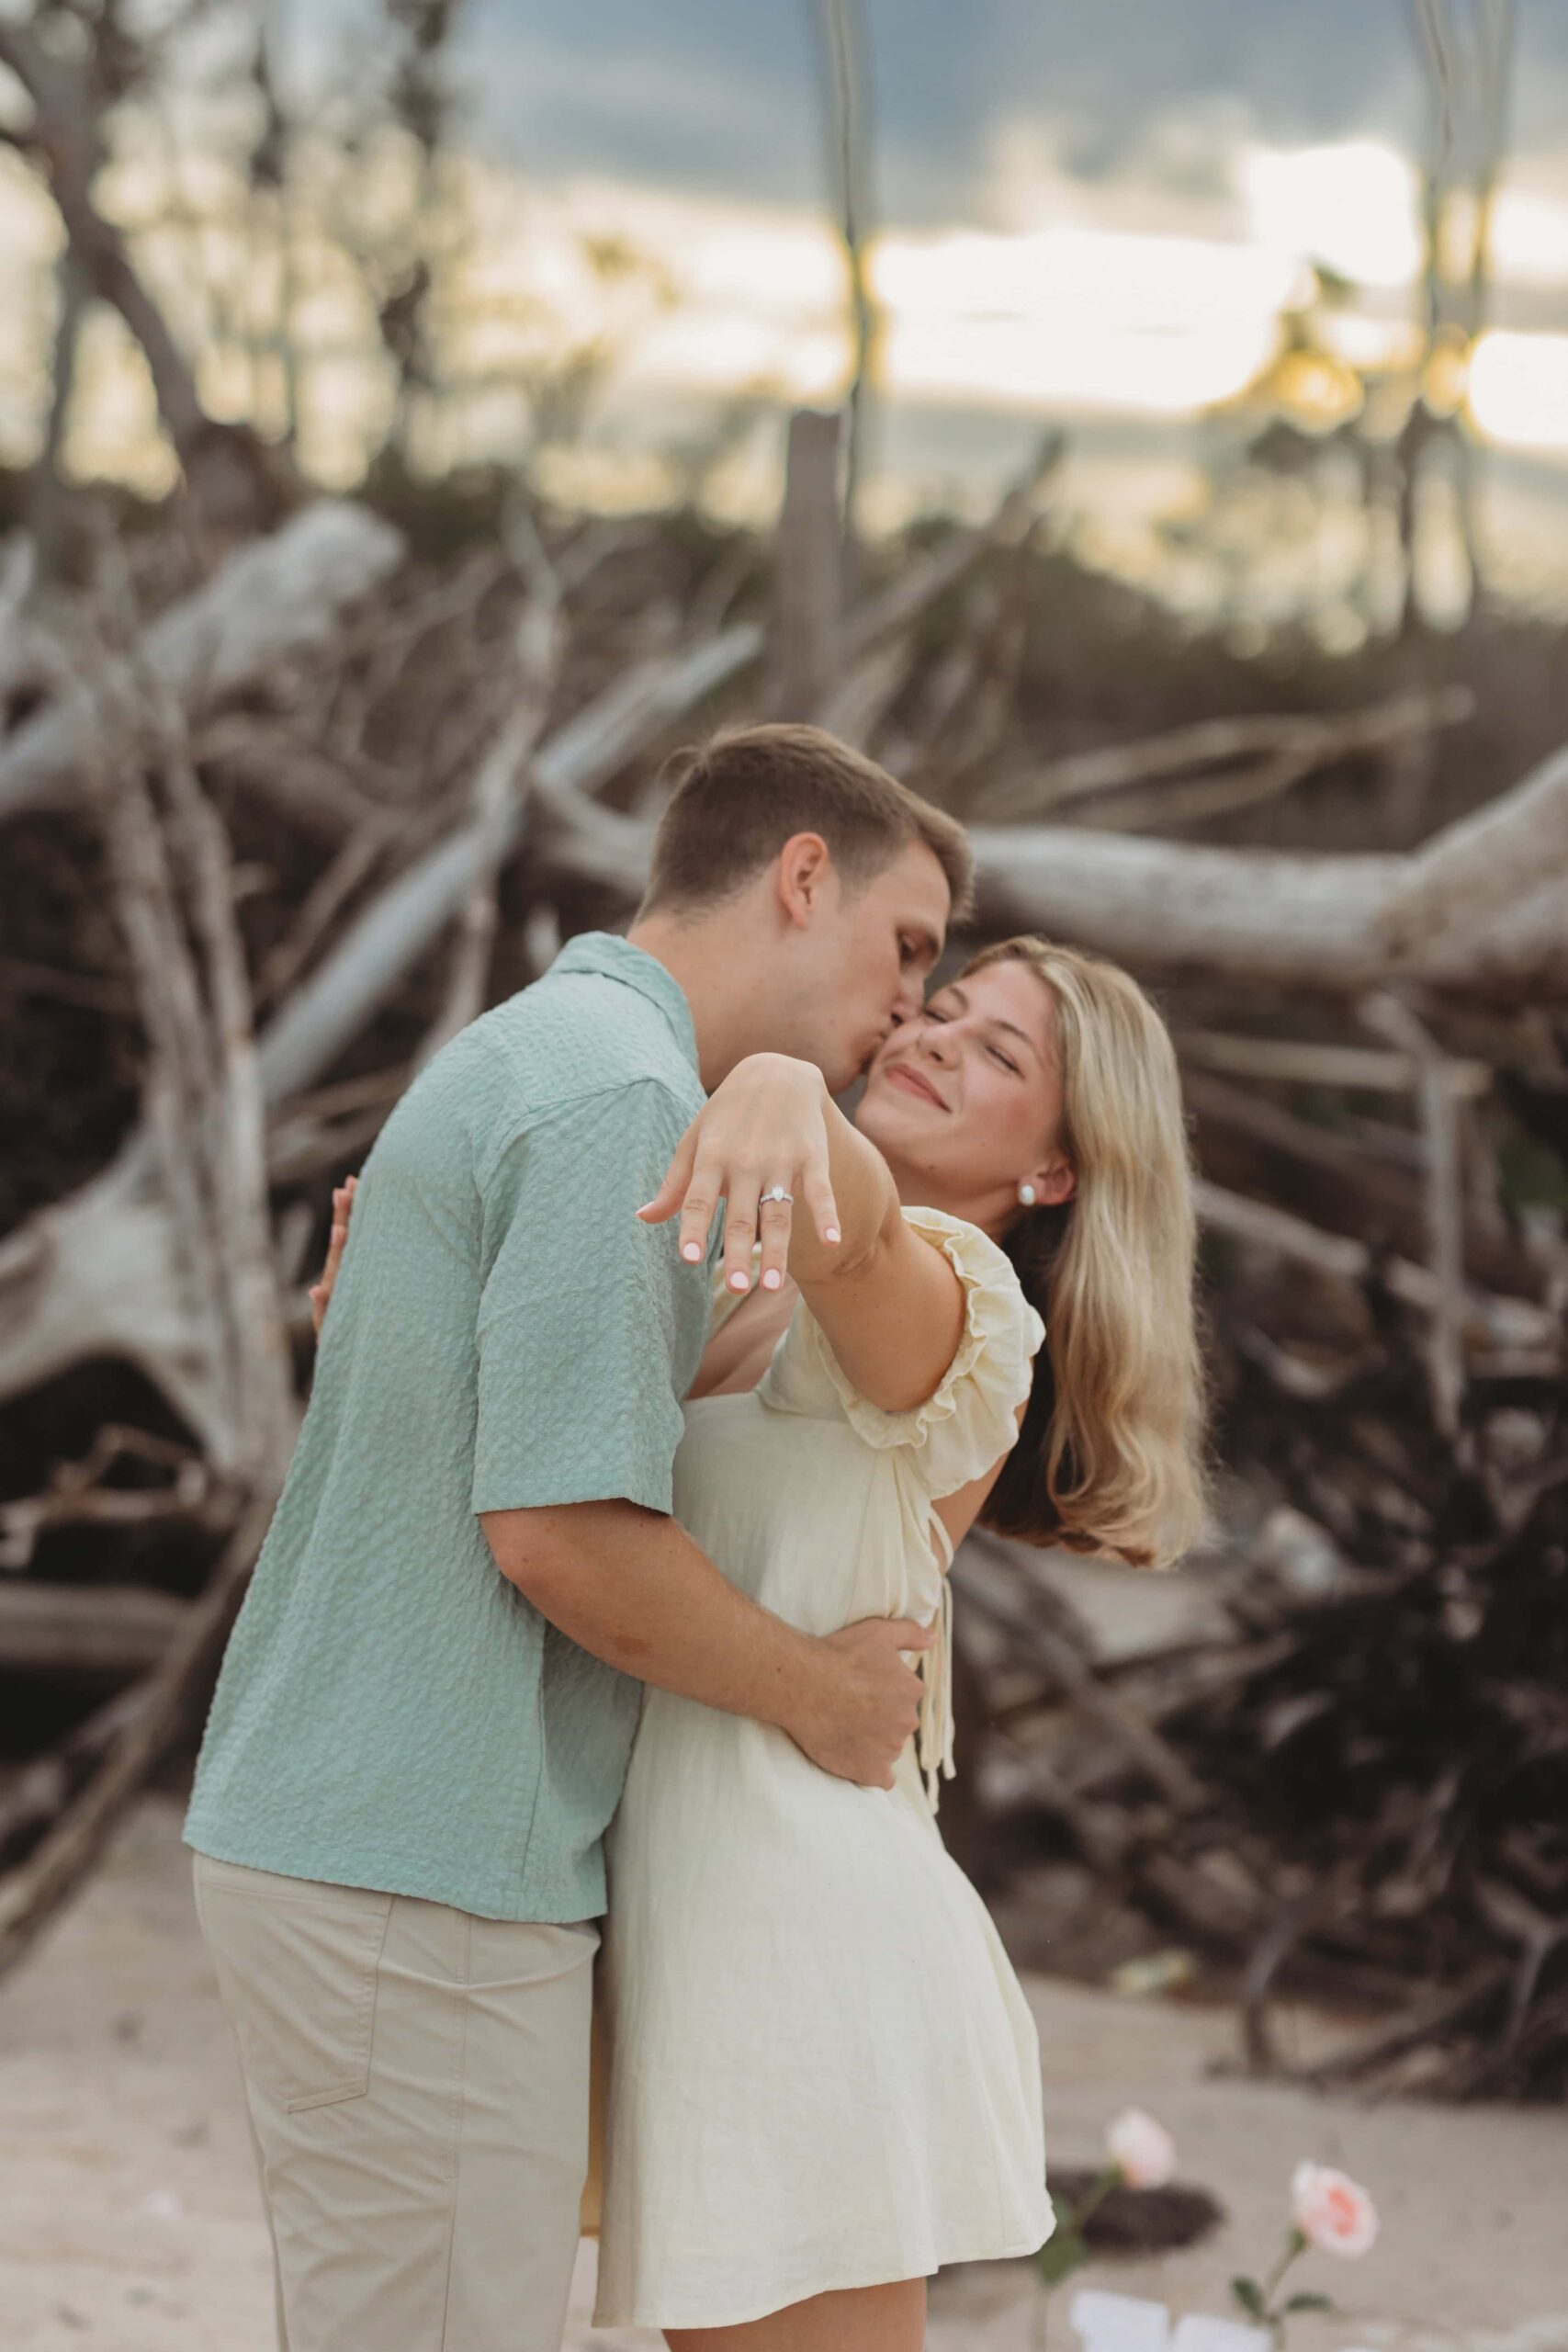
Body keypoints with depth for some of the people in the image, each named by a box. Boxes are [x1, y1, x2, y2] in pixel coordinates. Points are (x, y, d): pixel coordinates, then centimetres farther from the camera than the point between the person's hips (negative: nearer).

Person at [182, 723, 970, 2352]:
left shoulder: (512, 1058, 18)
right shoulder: (617, 1095, -15)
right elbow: (565, 1531, -21)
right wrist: (820, 1695, -7)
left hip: (318, 1834, 10)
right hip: (425, 1878, -10)